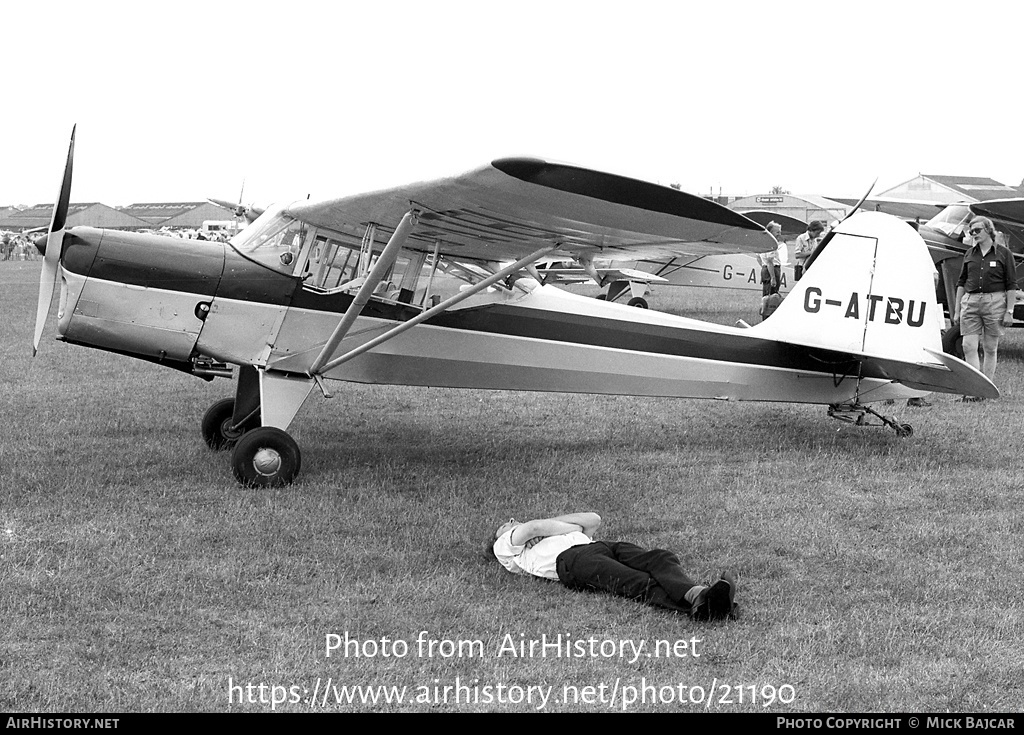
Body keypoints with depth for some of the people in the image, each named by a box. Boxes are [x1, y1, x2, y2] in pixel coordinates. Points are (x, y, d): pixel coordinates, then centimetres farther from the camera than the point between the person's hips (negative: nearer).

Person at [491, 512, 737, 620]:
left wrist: (550, 521, 31)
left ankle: (697, 594, -55)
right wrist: (574, 529, 17)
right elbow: (533, 528, 7)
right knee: (638, 583, -35)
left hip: (600, 547, 6)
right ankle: (697, 607, -59)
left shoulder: (553, 531, 46)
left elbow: (594, 519, 30)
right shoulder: (504, 546, 29)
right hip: (569, 558, -6)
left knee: (661, 558, -27)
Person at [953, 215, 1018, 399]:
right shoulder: (969, 254, 11)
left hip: (994, 301, -3)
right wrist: (957, 310, 12)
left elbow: (1011, 285, 0)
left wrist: (1009, 311, -6)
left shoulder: (1003, 253, 1)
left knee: (990, 348, 4)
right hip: (970, 301, 3)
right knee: (969, 346, -8)